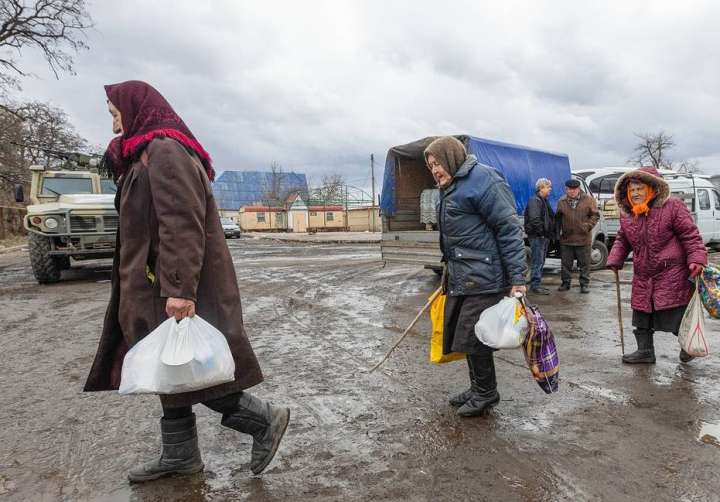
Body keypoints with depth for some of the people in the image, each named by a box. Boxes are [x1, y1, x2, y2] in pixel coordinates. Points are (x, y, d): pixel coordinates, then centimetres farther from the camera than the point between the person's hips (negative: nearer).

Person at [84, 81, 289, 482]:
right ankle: (180, 454, 26)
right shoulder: (152, 153, 19)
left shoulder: (165, 151, -13)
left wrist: (179, 288, -28)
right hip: (164, 285, 10)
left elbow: (182, 224, -24)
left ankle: (265, 420, 8)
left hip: (176, 286, -10)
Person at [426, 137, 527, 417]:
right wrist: (450, 270, 26)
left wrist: (517, 279, -20)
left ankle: (486, 393, 19)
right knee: (463, 335, 14)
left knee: (472, 336, -2)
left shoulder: (483, 180, -13)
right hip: (460, 278, 9)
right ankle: (478, 389, 31)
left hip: (483, 278, -9)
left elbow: (509, 229, -17)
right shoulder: (451, 189, 17)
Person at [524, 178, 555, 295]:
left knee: (541, 262, 13)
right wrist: (541, 231, -20)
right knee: (538, 262, -9)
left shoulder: (544, 201, 20)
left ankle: (536, 285, 20)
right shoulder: (534, 201, -12)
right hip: (537, 236, -10)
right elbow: (534, 219, -22)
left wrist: (550, 233, 15)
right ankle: (535, 286, -5)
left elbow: (550, 218, 26)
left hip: (544, 236, 10)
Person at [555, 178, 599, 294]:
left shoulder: (588, 199, 0)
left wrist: (588, 225, -12)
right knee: (566, 263, 9)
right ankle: (565, 283, 20)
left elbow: (595, 215, 2)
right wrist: (558, 231, 5)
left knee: (584, 264, 5)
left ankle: (584, 284, 15)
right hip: (566, 238, 2)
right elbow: (558, 218, 15)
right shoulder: (562, 201, 6)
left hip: (583, 238, -2)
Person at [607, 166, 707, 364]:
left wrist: (697, 259, -20)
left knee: (676, 315, 1)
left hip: (672, 274, -5)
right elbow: (622, 240, 16)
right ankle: (645, 351, 23)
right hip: (642, 276, 6)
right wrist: (614, 260, 3)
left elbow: (690, 235, -10)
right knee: (642, 315, 9)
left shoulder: (672, 207, -10)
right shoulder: (626, 215, 6)